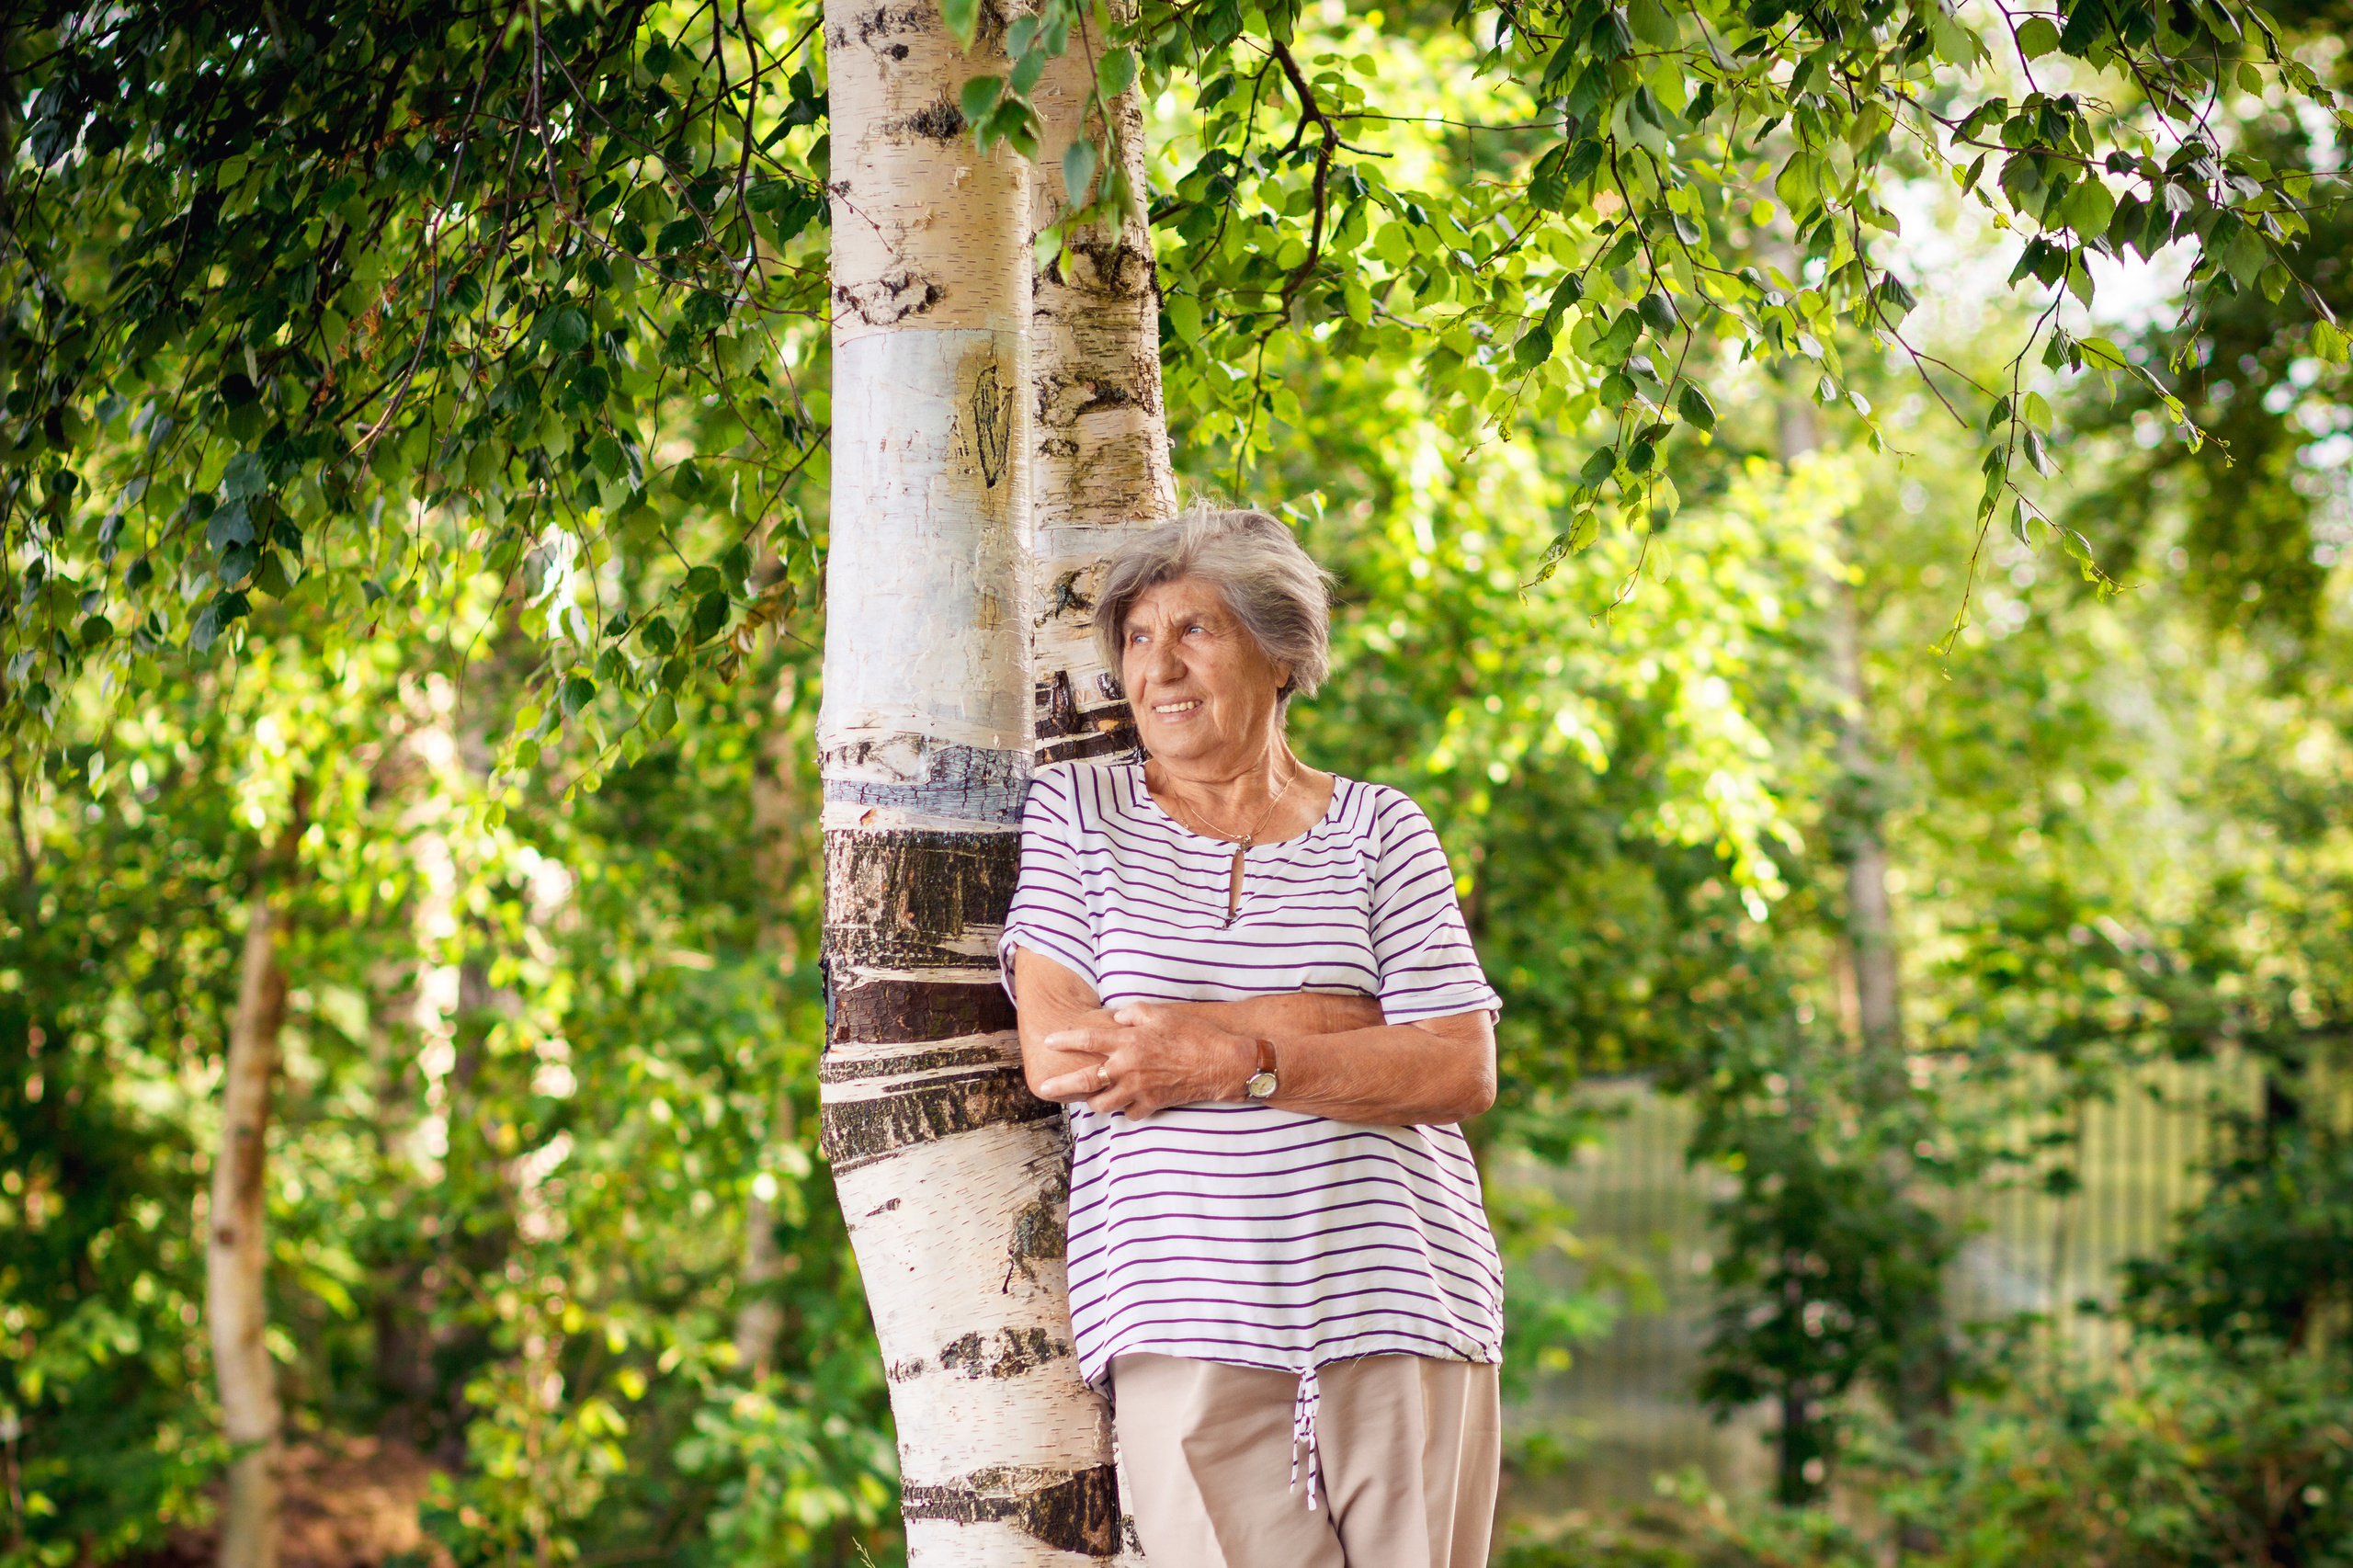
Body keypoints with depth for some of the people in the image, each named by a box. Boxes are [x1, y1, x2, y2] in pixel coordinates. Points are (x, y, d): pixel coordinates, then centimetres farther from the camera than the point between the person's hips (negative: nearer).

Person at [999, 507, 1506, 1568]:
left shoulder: (1377, 831, 10)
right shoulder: (1076, 811, 10)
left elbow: (1462, 1073, 0)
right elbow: (1053, 1052, -3)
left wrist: (1237, 1059, -12)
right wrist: (1339, 1026, -4)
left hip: (1397, 1301, 1)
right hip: (1184, 1312, -1)